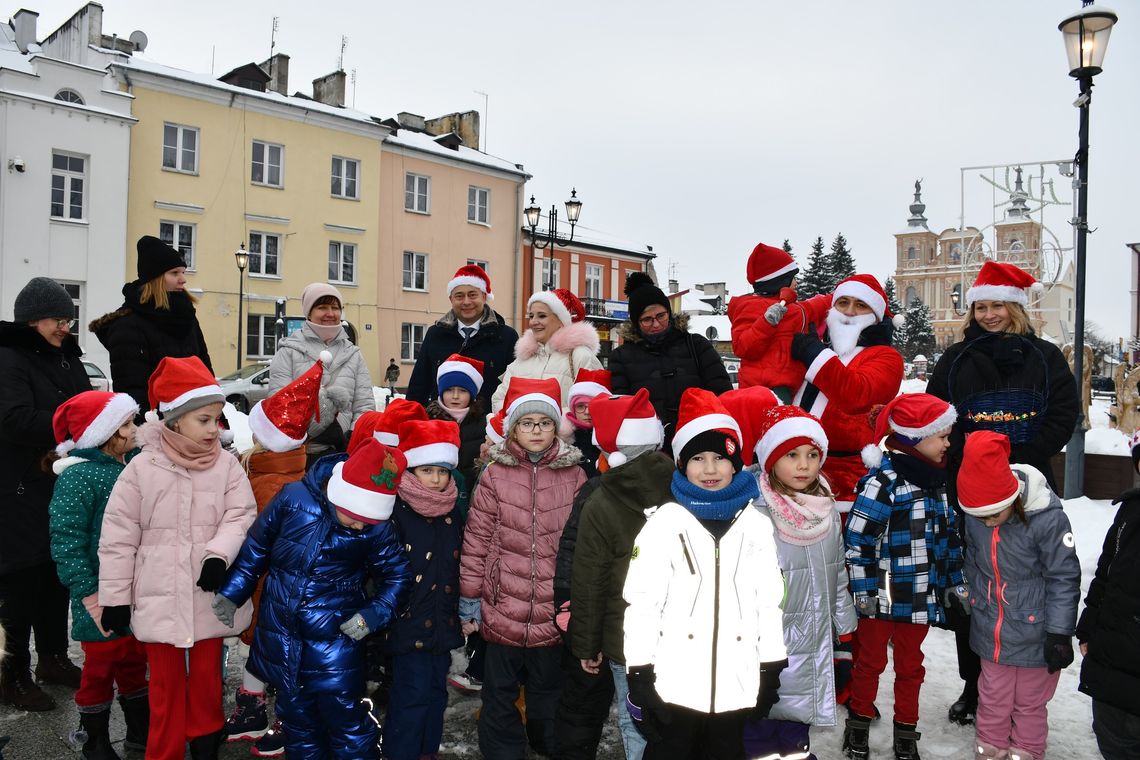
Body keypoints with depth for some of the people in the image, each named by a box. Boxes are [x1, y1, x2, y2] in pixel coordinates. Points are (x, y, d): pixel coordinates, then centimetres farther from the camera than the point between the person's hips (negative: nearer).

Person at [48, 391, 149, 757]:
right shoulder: (78, 476, -17)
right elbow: (67, 543, -18)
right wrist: (90, 595, -18)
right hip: (104, 601, -6)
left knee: (135, 661, 20)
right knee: (100, 668, 10)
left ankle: (140, 730, 36)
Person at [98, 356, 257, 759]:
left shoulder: (227, 465, -3)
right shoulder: (141, 469, -8)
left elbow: (240, 515, -7)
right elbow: (118, 538, -4)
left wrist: (218, 554, -25)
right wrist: (115, 598, -2)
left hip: (211, 596, 2)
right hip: (160, 599, -1)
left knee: (207, 677, 17)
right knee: (166, 683, 11)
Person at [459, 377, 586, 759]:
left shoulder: (574, 476, -1)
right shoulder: (494, 475, -4)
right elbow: (476, 541, -2)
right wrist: (469, 598, -2)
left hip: (554, 609, 1)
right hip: (503, 607, -1)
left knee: (549, 688, 18)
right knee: (500, 691, 14)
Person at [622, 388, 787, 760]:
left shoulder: (756, 525, 4)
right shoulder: (665, 522, -7)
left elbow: (769, 602, 8)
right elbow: (641, 600, -8)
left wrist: (771, 673, 9)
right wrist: (639, 675, -9)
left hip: (737, 685, 3)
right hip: (674, 685, -3)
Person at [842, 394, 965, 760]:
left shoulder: (936, 483, 6)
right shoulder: (882, 482, -18)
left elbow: (948, 537, 16)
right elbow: (857, 540, -18)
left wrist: (955, 584, 17)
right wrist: (864, 591, -15)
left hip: (920, 597, 6)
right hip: (883, 596, -6)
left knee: (910, 664, 18)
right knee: (872, 661, 11)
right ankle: (859, 724, 30)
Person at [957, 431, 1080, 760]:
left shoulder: (1048, 518, -24)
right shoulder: (974, 517, -9)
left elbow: (1064, 578, -15)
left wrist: (1059, 634, -12)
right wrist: (972, 607, 18)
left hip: (1033, 633, -4)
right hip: (990, 633, 4)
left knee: (1030, 704, 17)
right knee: (992, 700, 19)